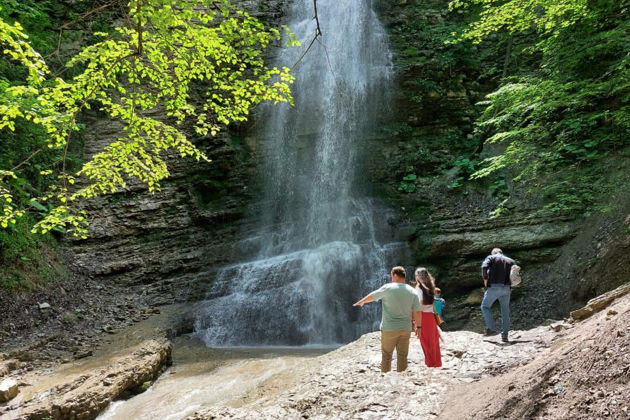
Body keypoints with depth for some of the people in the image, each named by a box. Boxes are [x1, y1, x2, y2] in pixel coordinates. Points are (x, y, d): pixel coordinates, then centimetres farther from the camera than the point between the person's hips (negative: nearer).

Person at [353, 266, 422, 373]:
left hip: (389, 328, -3)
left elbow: (372, 296, 7)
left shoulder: (388, 288, -6)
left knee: (386, 355, 6)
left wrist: (361, 302, 25)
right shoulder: (412, 291, 3)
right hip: (406, 329, 3)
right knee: (402, 356, 8)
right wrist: (418, 326, 12)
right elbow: (417, 312, 1)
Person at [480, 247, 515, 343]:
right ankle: (504, 336, 8)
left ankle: (491, 329, -2)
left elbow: (484, 267, -12)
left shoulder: (491, 257, 9)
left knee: (485, 306, 11)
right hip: (506, 288, 3)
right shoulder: (510, 261, 19)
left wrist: (485, 279, -2)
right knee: (505, 312, 9)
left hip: (493, 287, -3)